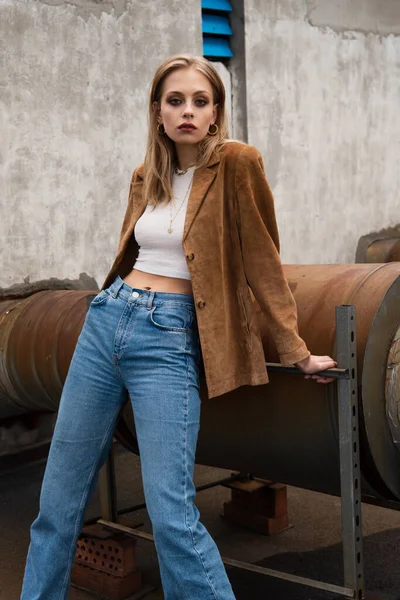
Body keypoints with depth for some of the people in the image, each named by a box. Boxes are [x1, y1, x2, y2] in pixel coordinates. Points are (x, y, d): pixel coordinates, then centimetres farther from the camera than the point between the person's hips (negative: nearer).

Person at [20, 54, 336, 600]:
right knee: (60, 497, 11)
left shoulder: (236, 164, -5)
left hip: (170, 340, -6)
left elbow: (262, 261, -5)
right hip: (106, 321, 6)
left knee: (171, 513, -13)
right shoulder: (147, 177, 12)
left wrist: (296, 352, -5)